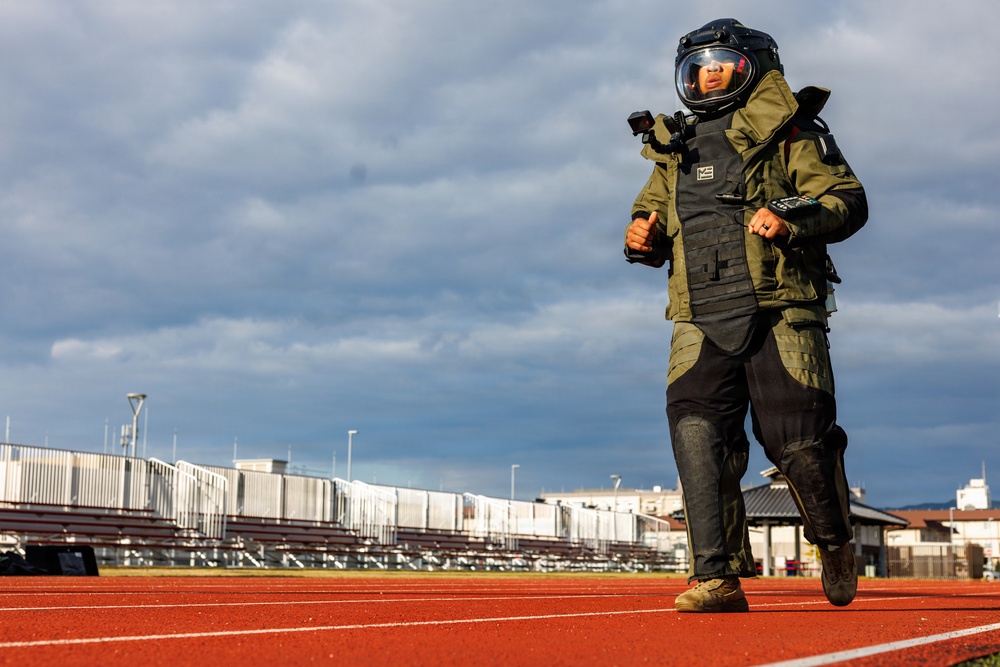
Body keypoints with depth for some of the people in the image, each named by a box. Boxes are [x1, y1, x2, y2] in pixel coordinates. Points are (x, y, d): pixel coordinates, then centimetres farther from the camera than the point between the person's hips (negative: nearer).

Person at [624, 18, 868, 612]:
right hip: (703, 320, 4)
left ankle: (836, 544, 23)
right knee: (697, 430, -14)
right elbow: (653, 211, 30)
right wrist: (643, 238, 6)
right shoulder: (675, 147, 24)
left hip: (780, 310, -4)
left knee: (796, 438, -6)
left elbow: (849, 200, 1)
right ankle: (719, 577, -12)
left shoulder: (785, 129, 8)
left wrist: (793, 218, -18)